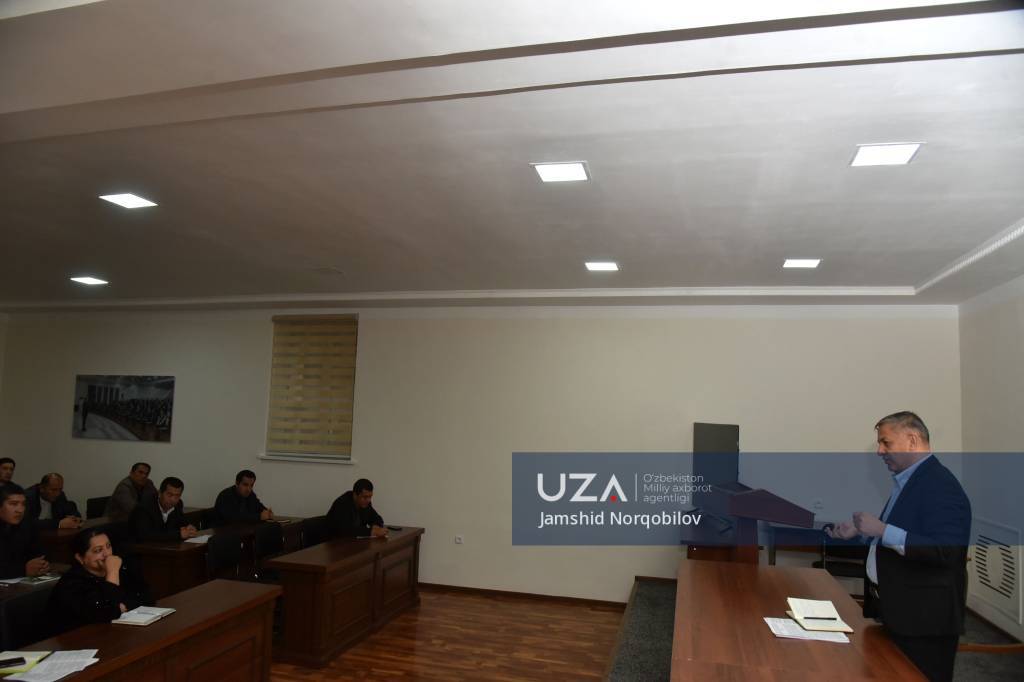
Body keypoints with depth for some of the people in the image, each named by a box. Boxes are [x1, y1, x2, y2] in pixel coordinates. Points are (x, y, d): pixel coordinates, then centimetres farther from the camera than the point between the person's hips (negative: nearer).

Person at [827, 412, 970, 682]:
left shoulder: (940, 484, -20)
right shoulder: (908, 481, 11)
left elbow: (945, 552, -29)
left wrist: (882, 530, -29)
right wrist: (860, 531, 8)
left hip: (922, 621, -9)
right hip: (895, 610, 9)